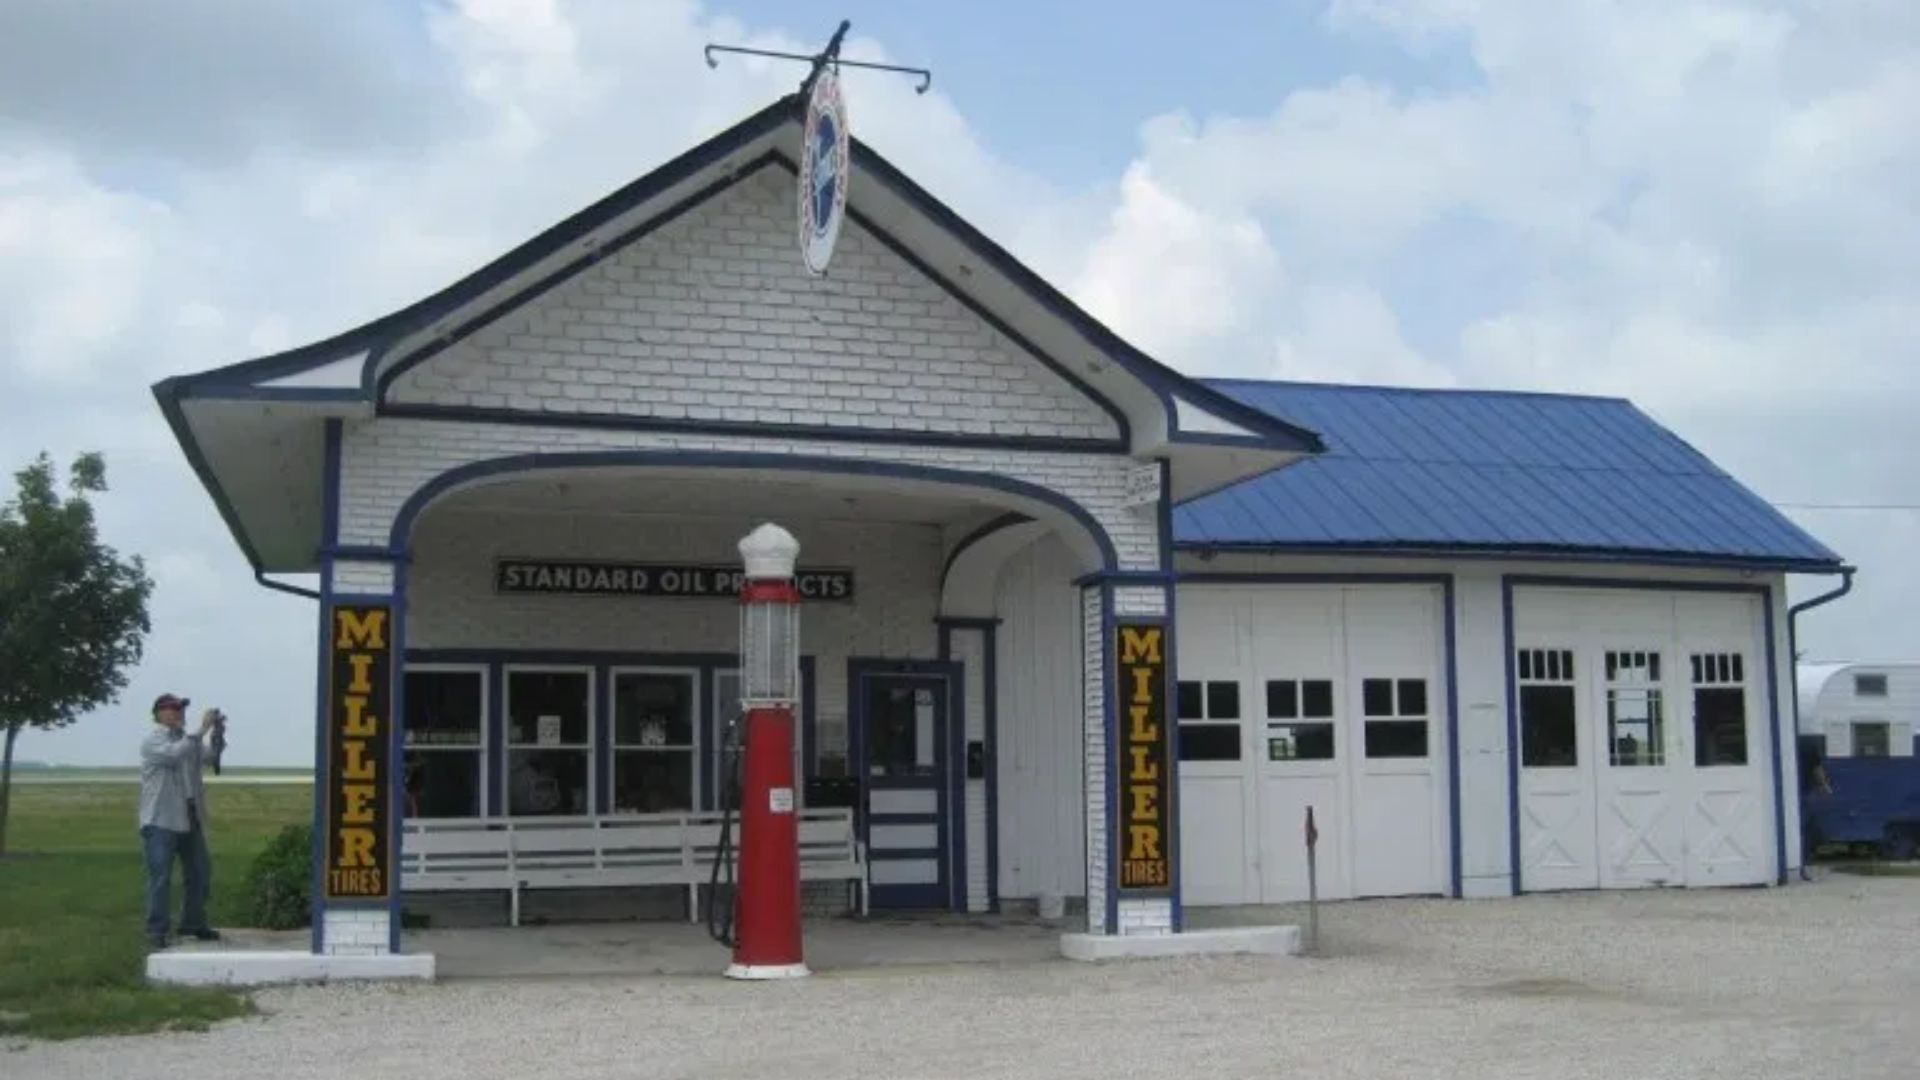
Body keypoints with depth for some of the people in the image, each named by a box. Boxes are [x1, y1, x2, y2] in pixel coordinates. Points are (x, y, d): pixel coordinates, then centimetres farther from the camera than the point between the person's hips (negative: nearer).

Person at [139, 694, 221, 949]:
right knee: (161, 878, -6)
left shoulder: (185, 739, 16)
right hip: (161, 822, -8)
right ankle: (156, 931, -2)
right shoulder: (153, 740, -7)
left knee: (200, 873, 13)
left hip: (189, 820, 8)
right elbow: (175, 754, -25)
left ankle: (193, 924, 25)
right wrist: (201, 730, -27)